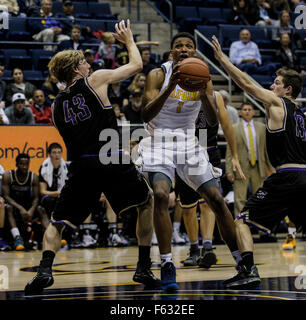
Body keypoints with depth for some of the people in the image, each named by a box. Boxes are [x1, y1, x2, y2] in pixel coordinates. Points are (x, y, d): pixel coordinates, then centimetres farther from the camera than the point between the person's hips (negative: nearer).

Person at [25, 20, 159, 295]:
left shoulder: (57, 104, 15)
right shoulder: (96, 79, 4)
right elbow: (136, 65, 14)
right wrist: (128, 40, 29)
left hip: (80, 166, 3)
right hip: (112, 161, -3)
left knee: (57, 221, 15)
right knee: (147, 202, 21)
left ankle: (44, 269, -11)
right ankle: (144, 268, 17)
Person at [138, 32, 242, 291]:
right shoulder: (159, 75, -11)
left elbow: (213, 122, -9)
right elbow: (146, 115, -22)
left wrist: (204, 95, -28)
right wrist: (170, 87, -35)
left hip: (189, 143, 3)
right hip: (160, 141, -3)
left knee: (216, 199, -1)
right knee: (160, 195, -26)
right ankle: (167, 265, -21)